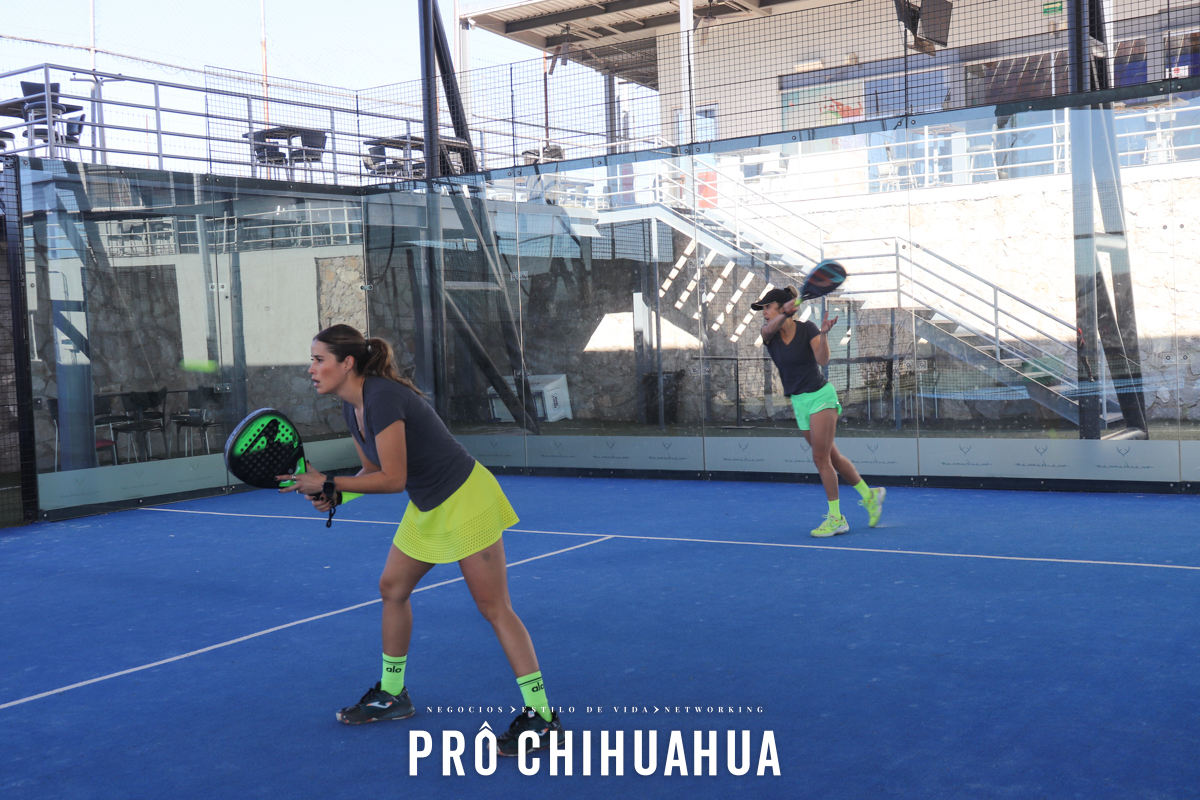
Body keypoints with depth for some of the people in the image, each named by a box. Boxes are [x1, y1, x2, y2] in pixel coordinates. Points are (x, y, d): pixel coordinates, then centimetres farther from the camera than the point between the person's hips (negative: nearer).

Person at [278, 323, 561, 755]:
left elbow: (393, 478, -25)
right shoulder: (352, 408, 4)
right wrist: (332, 494, -4)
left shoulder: (382, 398, -25)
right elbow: (373, 470, 13)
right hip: (427, 507, 10)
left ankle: (540, 715, -2)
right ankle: (391, 695, 33)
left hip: (466, 500, -10)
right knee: (392, 588, 16)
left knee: (494, 607, -8)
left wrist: (328, 483, -19)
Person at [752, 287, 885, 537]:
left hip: (820, 396, -6)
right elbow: (771, 329, -25)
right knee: (832, 457, 12)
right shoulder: (768, 331, 1)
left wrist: (823, 334, -37)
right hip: (799, 402, 6)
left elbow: (822, 360, -21)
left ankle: (836, 518, -4)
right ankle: (869, 495, 28)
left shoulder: (807, 328, -10)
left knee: (821, 458, -10)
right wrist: (785, 312, -44)